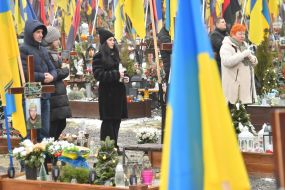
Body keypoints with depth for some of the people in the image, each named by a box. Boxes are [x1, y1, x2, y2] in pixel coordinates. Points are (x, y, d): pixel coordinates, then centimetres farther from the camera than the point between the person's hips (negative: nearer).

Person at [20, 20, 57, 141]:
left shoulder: (43, 50, 18)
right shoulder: (23, 49, -6)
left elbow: (53, 69, 18)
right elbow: (24, 73, -16)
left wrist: (52, 76, -5)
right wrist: (42, 77, -11)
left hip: (45, 95, 7)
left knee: (45, 131, 9)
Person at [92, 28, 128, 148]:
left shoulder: (115, 54, 16)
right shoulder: (99, 56, -7)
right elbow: (98, 74, -15)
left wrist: (122, 74, 4)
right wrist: (116, 75, -19)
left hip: (117, 91, 7)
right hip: (107, 92, -7)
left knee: (117, 120, 8)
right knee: (108, 121, -6)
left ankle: (114, 146, 15)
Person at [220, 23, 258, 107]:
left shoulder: (245, 45, 19)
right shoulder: (226, 47, -6)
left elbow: (255, 62, 21)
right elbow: (227, 61, -24)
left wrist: (251, 58, -4)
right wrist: (243, 54, -21)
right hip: (233, 84, -8)